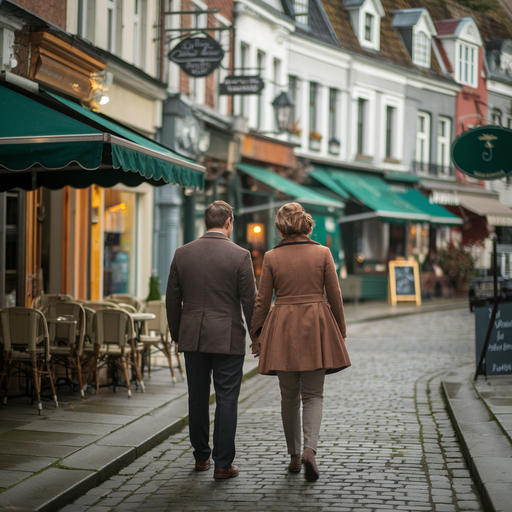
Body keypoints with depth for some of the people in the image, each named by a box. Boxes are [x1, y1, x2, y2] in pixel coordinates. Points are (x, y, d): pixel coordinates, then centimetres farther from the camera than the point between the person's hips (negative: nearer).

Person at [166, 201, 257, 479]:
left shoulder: (182, 254, 2)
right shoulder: (239, 255, -8)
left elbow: (172, 300, 7)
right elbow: (249, 301, -6)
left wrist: (177, 336, 18)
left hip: (193, 338, 4)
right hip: (228, 339, -4)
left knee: (197, 399, 14)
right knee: (226, 401, 1)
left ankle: (201, 457, 23)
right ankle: (223, 464, 2)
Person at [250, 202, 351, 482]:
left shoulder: (272, 257, -2)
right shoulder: (322, 253, -1)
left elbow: (262, 300, 1)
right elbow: (334, 296, 1)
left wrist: (257, 334, 12)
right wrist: (341, 331, 12)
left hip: (283, 328, 0)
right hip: (317, 326, 0)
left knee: (289, 396, 12)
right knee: (313, 394, 5)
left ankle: (295, 456, 17)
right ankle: (310, 449, -16)